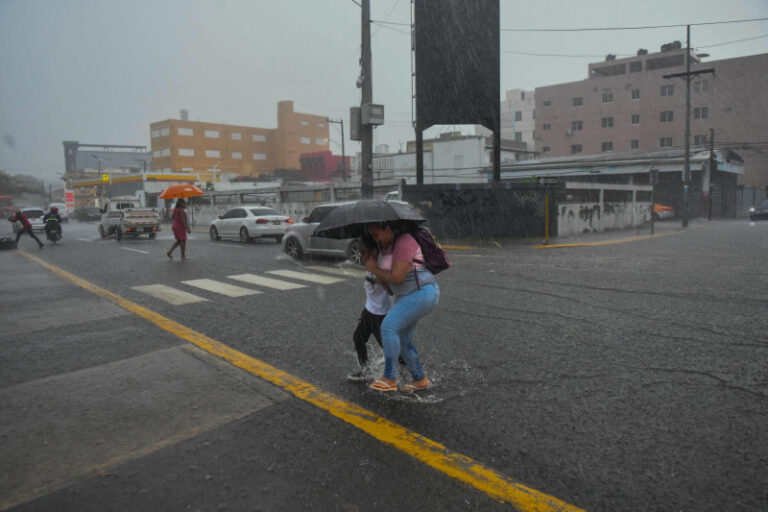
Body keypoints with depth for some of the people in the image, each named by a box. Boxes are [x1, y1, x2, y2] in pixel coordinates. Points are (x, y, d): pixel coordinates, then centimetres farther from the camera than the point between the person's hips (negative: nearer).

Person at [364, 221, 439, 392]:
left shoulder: (404, 242, -19)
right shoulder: (387, 243, 10)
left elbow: (397, 277, -23)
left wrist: (375, 270, -10)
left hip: (422, 293, -10)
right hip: (408, 295, 10)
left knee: (388, 327, -19)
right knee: (402, 340, 9)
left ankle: (390, 378, -11)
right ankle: (420, 379, 24)